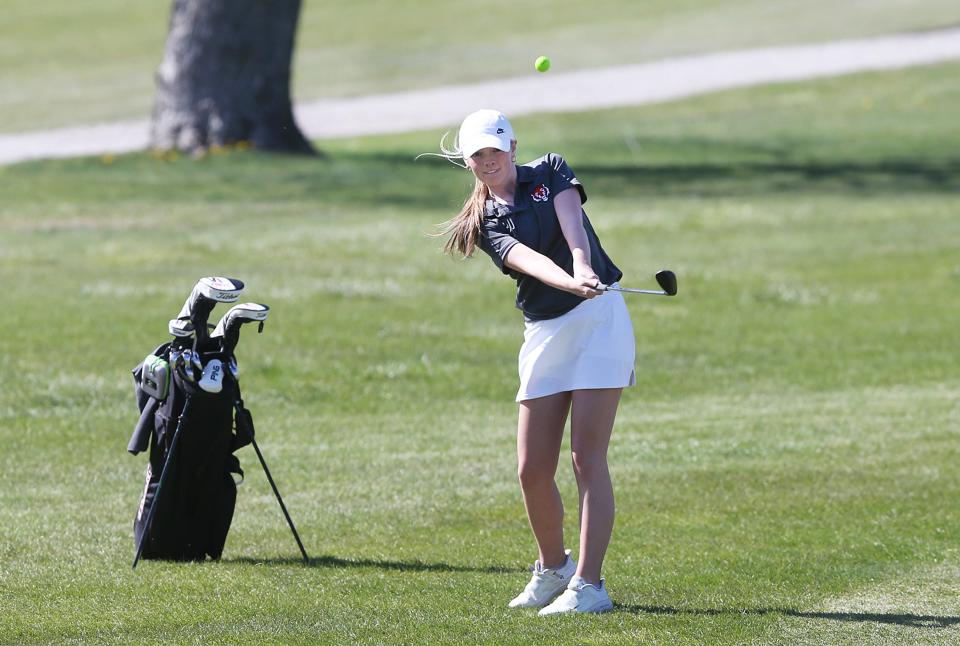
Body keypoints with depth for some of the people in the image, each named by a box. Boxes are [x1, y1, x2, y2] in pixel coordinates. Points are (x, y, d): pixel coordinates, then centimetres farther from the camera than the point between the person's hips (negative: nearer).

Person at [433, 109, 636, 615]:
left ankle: (589, 584, -13)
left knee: (587, 458, -12)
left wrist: (584, 267, -35)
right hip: (544, 334, 3)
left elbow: (571, 221, -14)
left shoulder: (550, 173, 7)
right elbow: (528, 260, -14)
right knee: (532, 470, 1)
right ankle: (552, 568, 26)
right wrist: (572, 283, -34)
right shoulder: (484, 223, 7)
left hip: (599, 319, -3)